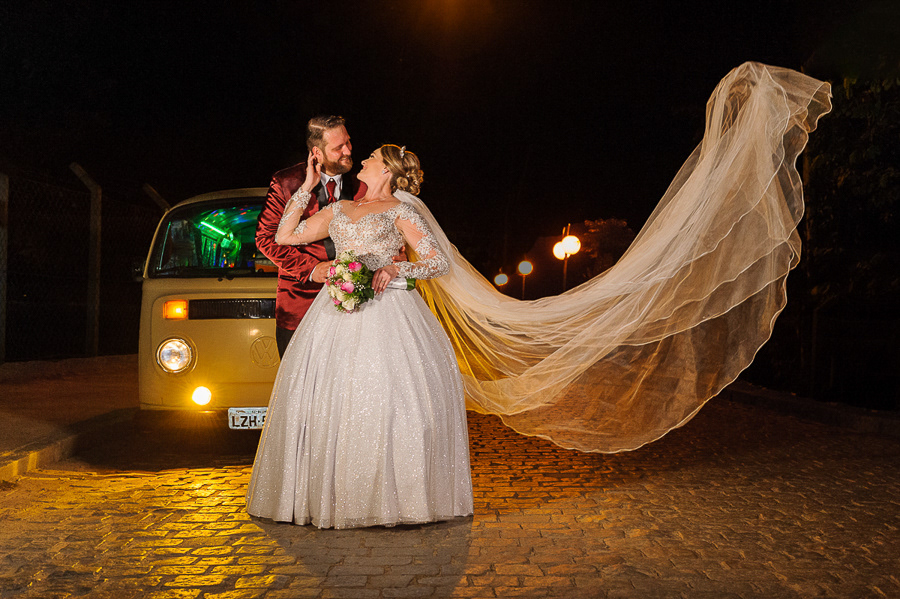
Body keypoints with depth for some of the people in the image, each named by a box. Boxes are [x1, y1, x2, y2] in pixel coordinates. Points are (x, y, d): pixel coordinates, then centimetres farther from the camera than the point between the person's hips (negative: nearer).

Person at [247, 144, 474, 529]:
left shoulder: (399, 211, 7)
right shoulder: (338, 209, 22)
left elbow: (438, 263, 1)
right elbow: (284, 236, 20)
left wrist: (396, 269, -14)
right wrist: (308, 185, 21)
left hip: (385, 308, -4)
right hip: (339, 309, 5)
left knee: (388, 394, -13)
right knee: (327, 394, -5)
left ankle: (390, 495, -5)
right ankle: (331, 493, 4)